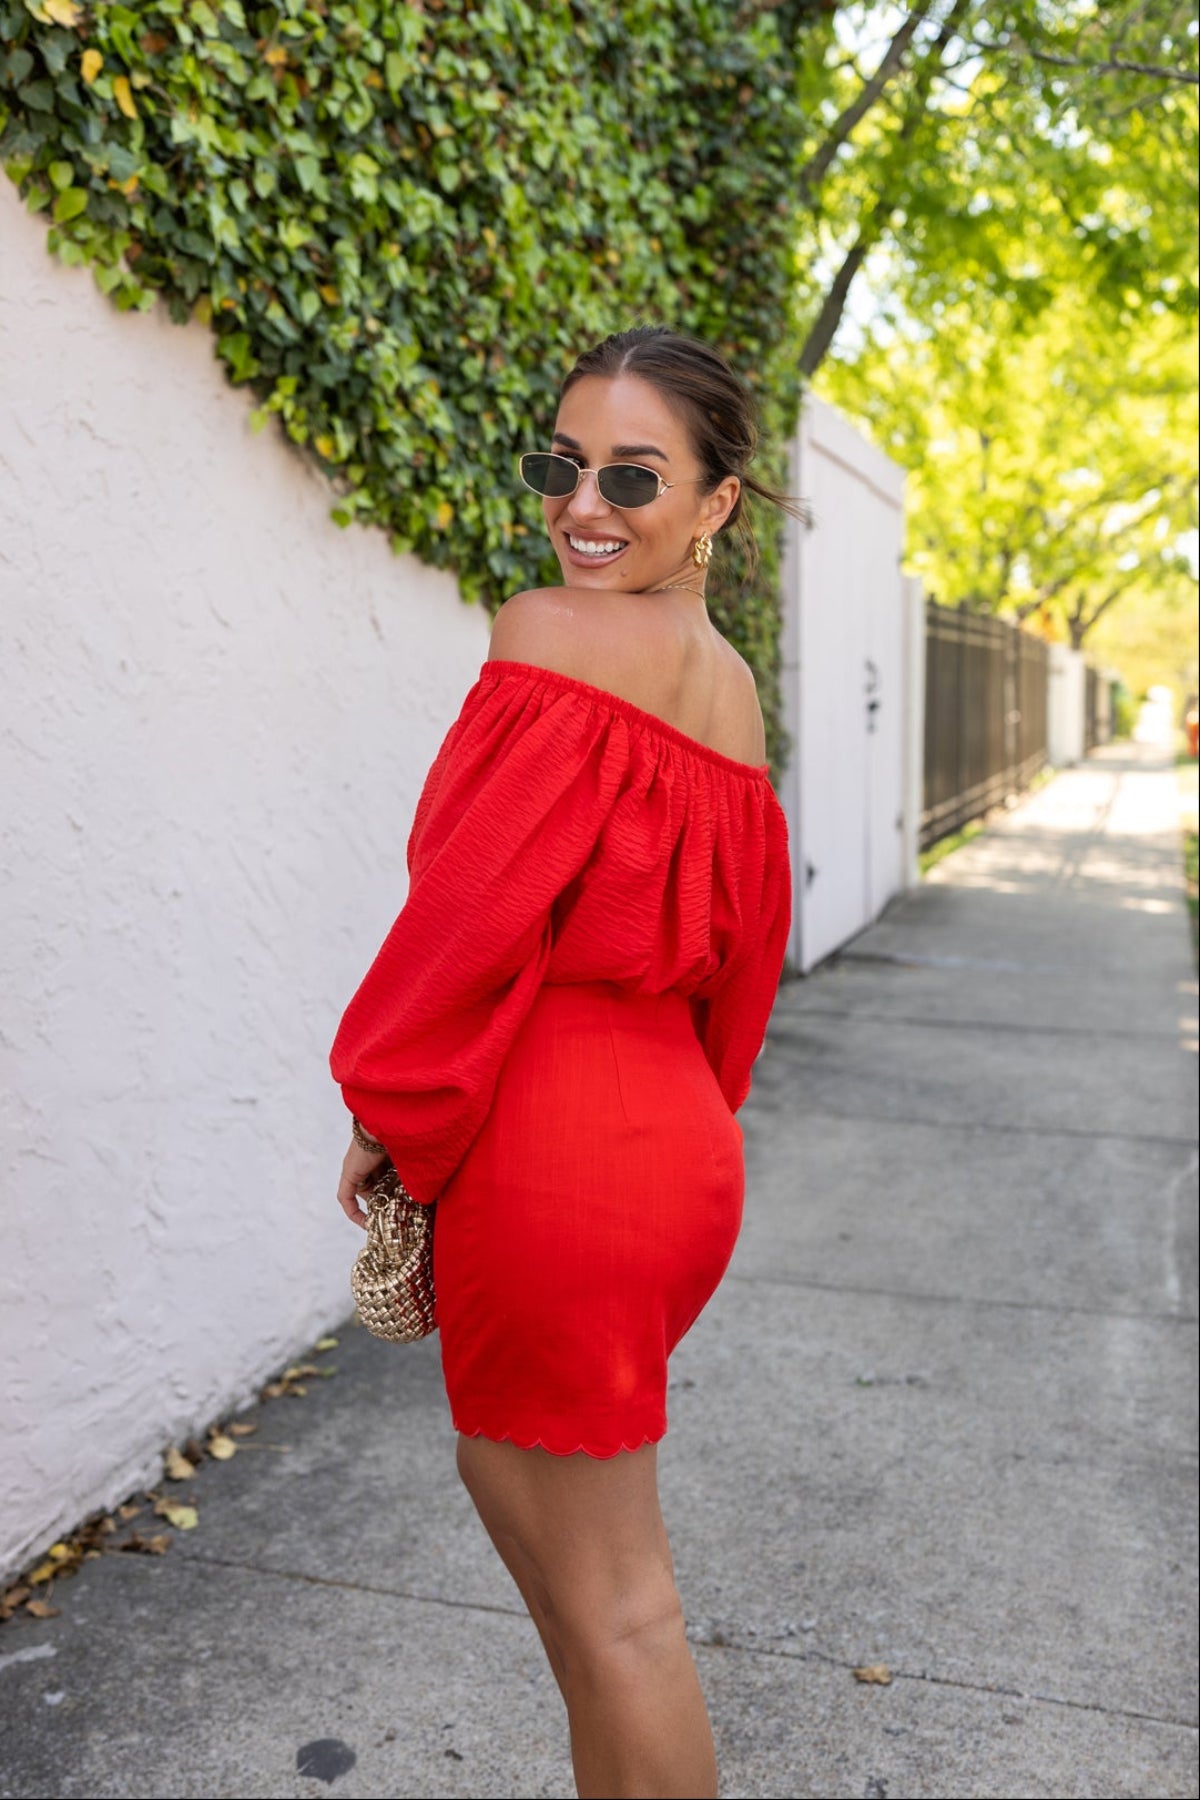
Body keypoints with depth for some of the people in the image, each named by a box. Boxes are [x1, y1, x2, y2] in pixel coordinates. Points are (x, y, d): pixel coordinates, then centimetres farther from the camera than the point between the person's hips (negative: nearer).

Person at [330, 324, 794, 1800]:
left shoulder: (553, 636, -15)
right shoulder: (736, 696, 11)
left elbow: (472, 904, -19)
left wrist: (386, 1116, -6)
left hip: (547, 1153, -9)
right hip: (676, 1133, 9)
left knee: (608, 1593, 9)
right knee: (506, 1468, 28)